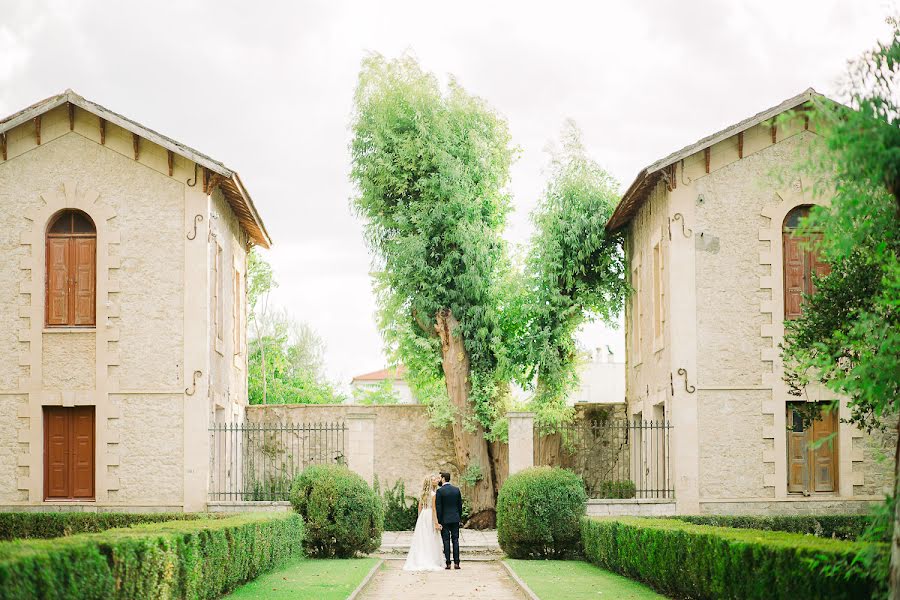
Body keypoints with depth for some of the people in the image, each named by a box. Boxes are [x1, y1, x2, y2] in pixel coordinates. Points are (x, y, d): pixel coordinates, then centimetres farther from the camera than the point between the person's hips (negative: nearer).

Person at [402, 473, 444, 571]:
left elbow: (420, 507, 12)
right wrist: (436, 522, -11)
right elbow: (433, 509, -12)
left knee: (421, 540, 7)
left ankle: (419, 562, 6)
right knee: (430, 540, -2)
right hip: (430, 516, -6)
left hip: (422, 516, 6)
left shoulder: (422, 494, 9)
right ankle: (430, 562, -3)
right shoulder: (433, 494, -10)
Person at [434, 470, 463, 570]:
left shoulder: (440, 491, -11)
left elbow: (438, 507, -11)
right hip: (455, 519, 4)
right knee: (455, 540, 6)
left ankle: (448, 563, -1)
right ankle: (456, 562, 2)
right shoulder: (456, 489, 4)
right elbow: (460, 505, 8)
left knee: (446, 541, 0)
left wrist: (438, 522, -8)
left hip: (445, 519, -4)